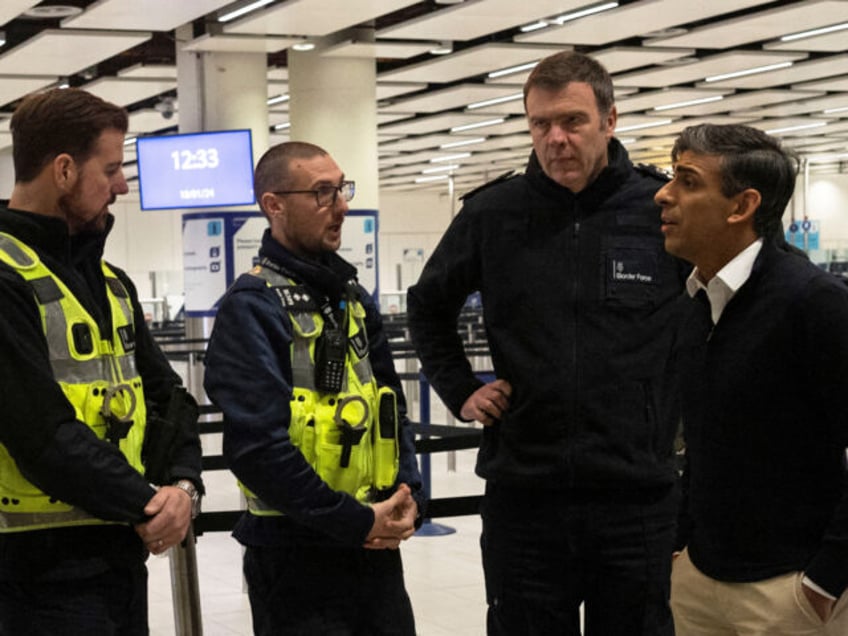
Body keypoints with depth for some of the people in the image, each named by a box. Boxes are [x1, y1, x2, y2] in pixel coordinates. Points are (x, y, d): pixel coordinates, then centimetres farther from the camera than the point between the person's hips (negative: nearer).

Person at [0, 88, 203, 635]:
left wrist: (183, 484, -6)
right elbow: (44, 432, -21)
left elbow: (165, 395, 12)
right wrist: (145, 507, -14)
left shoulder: (108, 280, 13)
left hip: (125, 554, 8)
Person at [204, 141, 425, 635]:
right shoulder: (252, 307, -13)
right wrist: (356, 521, -17)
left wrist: (408, 497, 0)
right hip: (297, 557, -7)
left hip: (378, 547, 7)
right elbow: (258, 446, -20)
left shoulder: (354, 298, 11)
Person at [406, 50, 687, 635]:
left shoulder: (665, 211, -5)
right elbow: (428, 308, 18)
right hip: (522, 493, 1)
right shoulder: (491, 214, 1)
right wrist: (461, 390, 8)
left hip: (638, 496, -1)